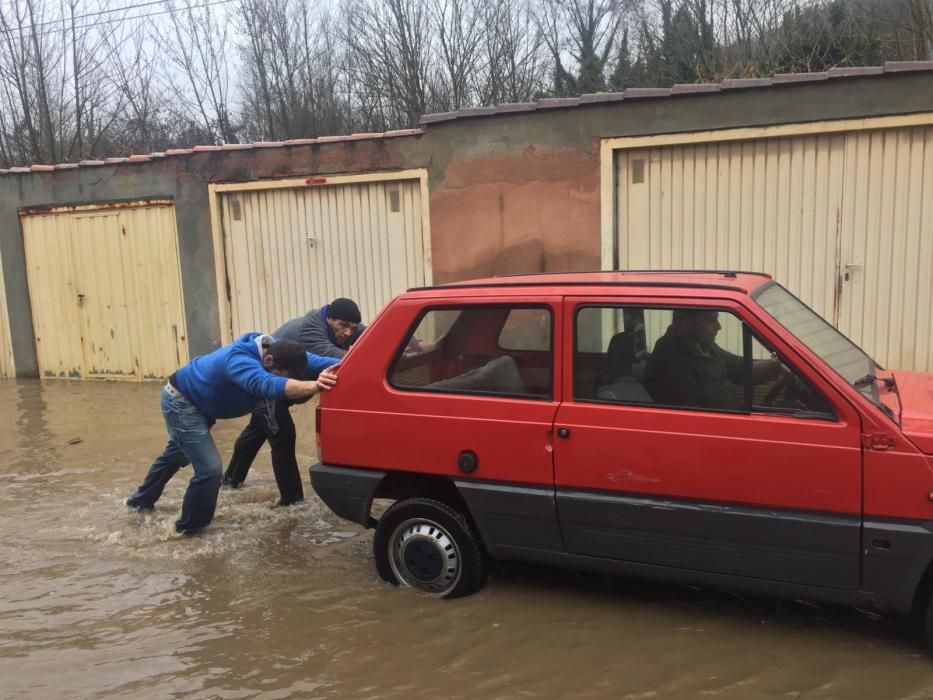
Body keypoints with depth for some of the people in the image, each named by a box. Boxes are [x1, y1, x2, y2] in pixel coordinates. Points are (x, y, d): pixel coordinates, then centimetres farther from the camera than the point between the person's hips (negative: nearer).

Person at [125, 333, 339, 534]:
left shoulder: (279, 351, -19)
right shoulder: (239, 360, -44)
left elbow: (315, 361, -25)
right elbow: (266, 384, -64)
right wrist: (313, 386, -78)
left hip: (198, 402, 9)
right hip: (180, 401, -9)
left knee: (177, 455, 31)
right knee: (209, 468, -17)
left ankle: (142, 499, 57)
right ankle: (189, 527, 8)